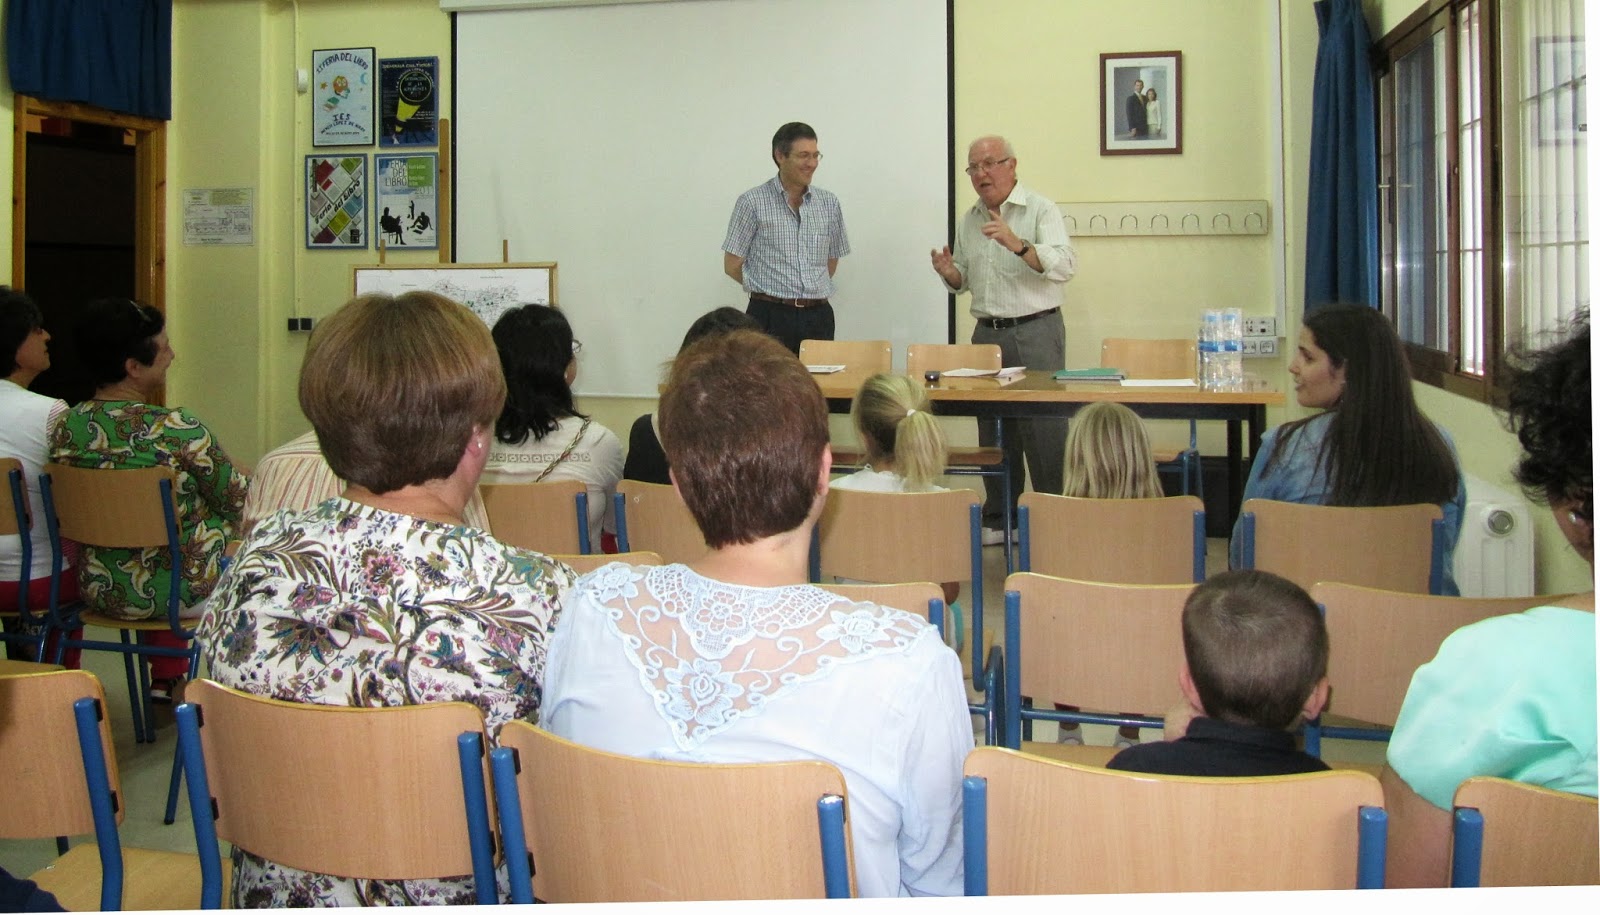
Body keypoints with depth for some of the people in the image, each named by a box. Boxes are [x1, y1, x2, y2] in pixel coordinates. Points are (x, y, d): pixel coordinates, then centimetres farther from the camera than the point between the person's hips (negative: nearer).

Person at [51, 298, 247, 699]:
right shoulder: (178, 429, -25)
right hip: (179, 593, -6)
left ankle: (165, 679, 39)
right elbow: (237, 501, -12)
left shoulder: (66, 428, -8)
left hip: (98, 591, 6)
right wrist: (246, 478, 11)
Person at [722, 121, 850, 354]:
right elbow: (732, 265, 0)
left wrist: (811, 289, 13)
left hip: (818, 317, 4)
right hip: (771, 317, -3)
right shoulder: (752, 202, -2)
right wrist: (769, 289, 7)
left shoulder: (829, 204, 10)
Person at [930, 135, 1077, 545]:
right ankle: (998, 518, 18)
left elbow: (1064, 265, -18)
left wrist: (1017, 244, -31)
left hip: (1036, 331, -6)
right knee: (993, 431, 9)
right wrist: (950, 274, -1)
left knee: (1044, 430, -6)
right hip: (987, 333, 6)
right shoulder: (969, 221, 14)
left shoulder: (1041, 210, -4)